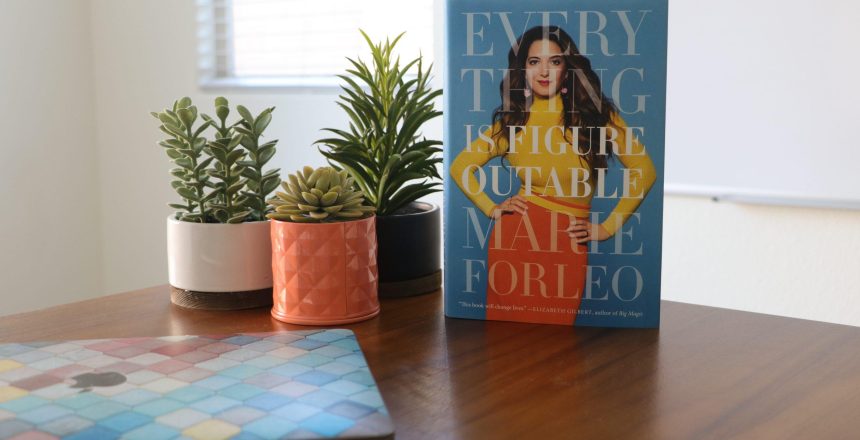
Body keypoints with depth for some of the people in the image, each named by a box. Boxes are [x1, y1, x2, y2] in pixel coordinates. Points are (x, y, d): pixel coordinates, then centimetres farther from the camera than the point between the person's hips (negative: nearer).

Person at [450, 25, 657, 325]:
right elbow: (460, 167, 14)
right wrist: (492, 209, 2)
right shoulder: (510, 122, 4)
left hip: (569, 245, -1)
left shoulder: (595, 113, 0)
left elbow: (644, 171, 2)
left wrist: (608, 227, 0)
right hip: (515, 235, 1)